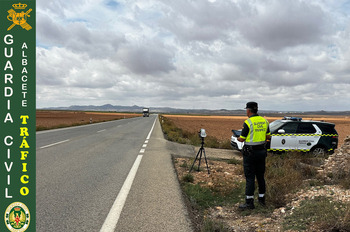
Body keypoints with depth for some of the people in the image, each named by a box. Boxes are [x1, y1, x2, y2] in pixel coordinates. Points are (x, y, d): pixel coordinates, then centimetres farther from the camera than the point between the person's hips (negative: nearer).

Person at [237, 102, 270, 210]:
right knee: (260, 176, 16)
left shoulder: (248, 122, -15)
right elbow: (268, 137, 11)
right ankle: (262, 198, 25)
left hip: (250, 152, -6)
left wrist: (238, 138, 11)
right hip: (262, 151, 6)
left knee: (250, 177, -2)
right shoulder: (264, 121, 5)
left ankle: (249, 202, 0)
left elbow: (242, 139, -10)